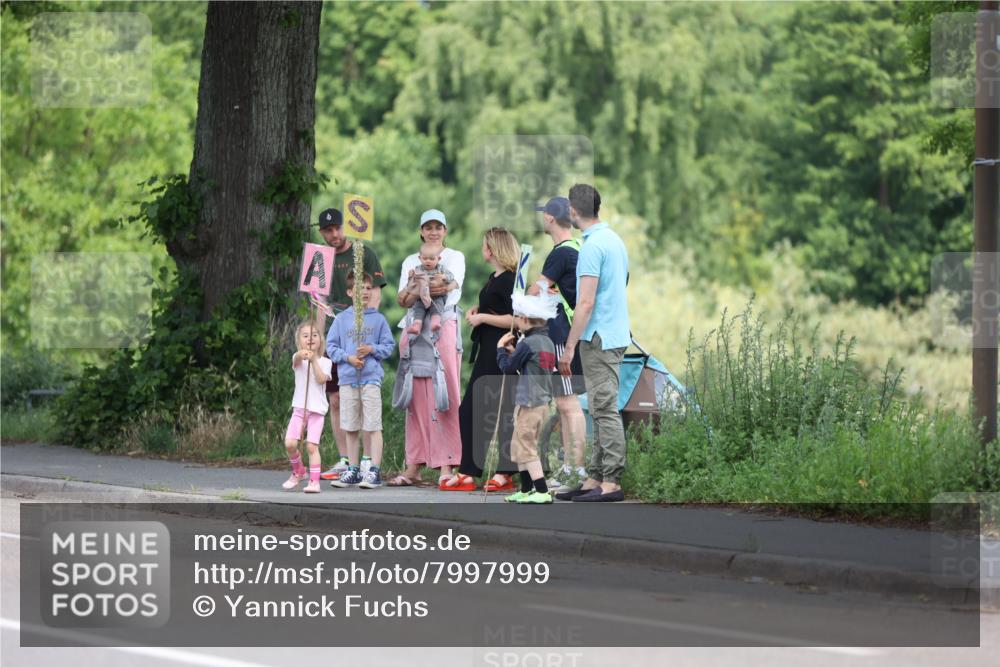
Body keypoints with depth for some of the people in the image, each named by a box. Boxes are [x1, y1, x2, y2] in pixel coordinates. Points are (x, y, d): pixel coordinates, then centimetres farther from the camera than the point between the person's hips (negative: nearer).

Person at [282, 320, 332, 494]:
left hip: (317, 409, -1)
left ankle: (314, 480, -7)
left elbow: (321, 379, -11)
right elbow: (297, 359, -21)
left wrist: (313, 360, -17)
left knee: (311, 445, -11)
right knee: (290, 443, -9)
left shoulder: (324, 362, 6)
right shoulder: (298, 358, 5)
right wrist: (302, 355, -46)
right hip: (299, 407, 1)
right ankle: (298, 472, 15)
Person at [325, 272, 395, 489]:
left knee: (373, 427, -5)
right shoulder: (341, 319, 7)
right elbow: (331, 346, 6)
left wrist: (372, 349, -12)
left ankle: (375, 471, -3)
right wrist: (348, 357, -9)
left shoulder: (378, 319, 4)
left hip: (371, 379, -2)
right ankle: (353, 470, 17)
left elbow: (389, 346, 5)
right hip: (347, 379, 2)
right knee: (350, 428, 9)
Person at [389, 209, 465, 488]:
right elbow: (403, 300, 4)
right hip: (415, 328, 3)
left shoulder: (455, 257, 12)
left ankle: (446, 465, -13)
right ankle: (413, 467, -2)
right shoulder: (411, 262, 19)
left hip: (444, 328, -3)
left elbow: (454, 282, -9)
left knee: (444, 396, -9)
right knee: (417, 398, -1)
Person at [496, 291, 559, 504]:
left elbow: (508, 367, -11)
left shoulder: (527, 343, -17)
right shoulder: (548, 342, 10)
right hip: (543, 401, 9)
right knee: (519, 447, 19)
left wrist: (501, 349, 5)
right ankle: (526, 490, 24)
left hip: (528, 403, -9)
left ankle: (542, 492, -12)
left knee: (526, 448, -6)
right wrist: (513, 352, 15)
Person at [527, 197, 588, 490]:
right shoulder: (578, 250, 15)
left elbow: (535, 292, -13)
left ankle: (578, 471, -11)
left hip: (564, 337, -10)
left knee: (568, 403, -10)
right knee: (564, 403, 13)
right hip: (566, 336, 10)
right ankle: (568, 468, 17)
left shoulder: (561, 253, -15)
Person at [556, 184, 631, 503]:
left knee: (605, 410, -9)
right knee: (601, 410, 11)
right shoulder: (615, 240, 14)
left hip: (598, 338, -10)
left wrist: (569, 347, -15)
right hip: (616, 334, 10)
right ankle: (595, 478, 14)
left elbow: (586, 303, -19)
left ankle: (612, 482, -9)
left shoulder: (592, 246, -16)